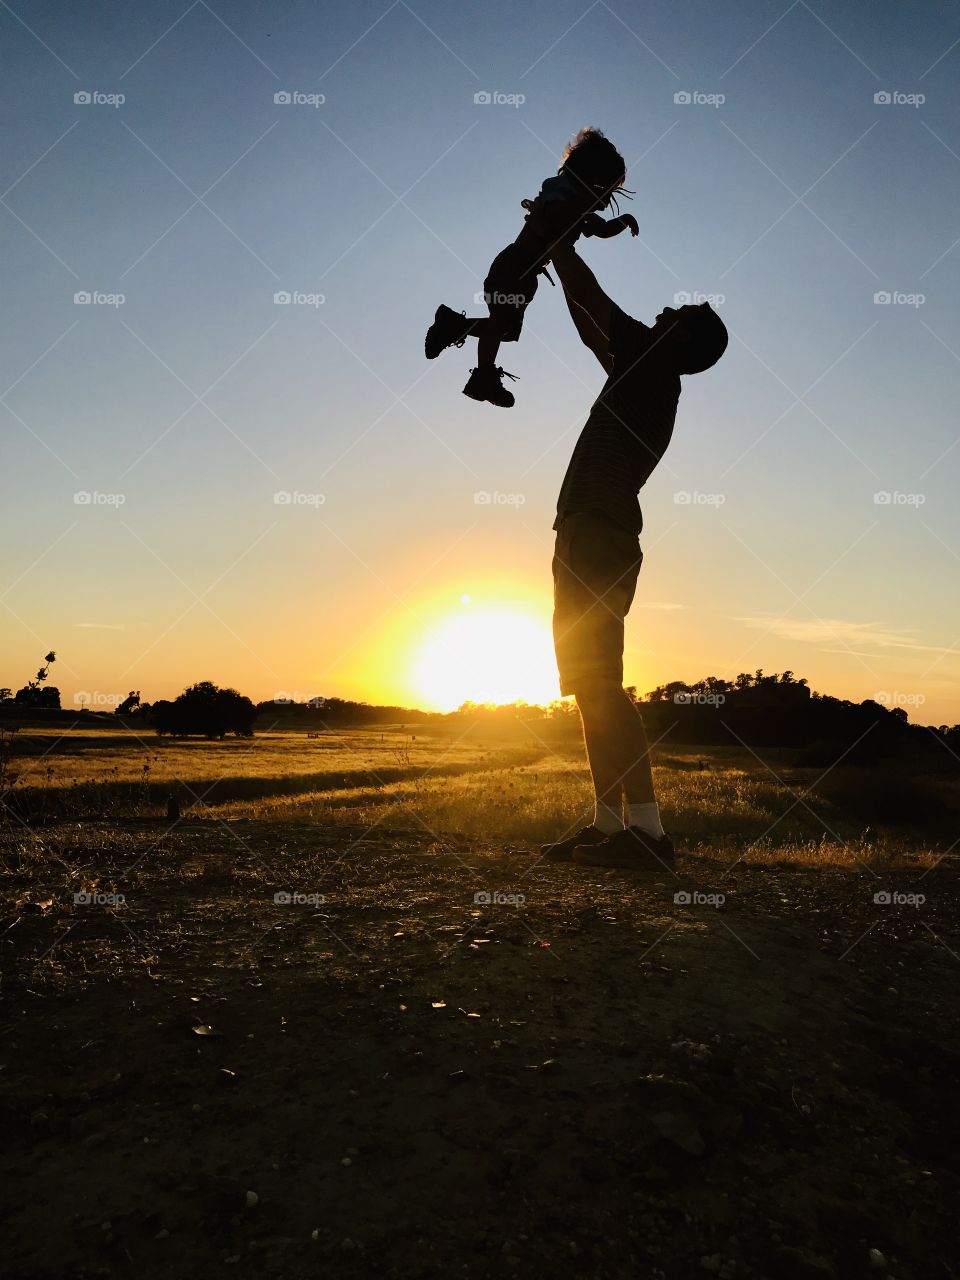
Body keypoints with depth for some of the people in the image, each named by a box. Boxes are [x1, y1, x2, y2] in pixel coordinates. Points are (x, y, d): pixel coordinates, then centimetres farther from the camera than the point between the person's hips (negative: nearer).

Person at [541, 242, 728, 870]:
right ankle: (609, 822, 7)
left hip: (598, 534, -10)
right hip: (593, 536, 10)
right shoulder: (645, 374, 26)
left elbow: (590, 295, 5)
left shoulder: (656, 361, 3)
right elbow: (590, 324, 38)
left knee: (598, 683, -19)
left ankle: (647, 829, -21)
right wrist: (558, 247, 43)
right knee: (592, 683, 6)